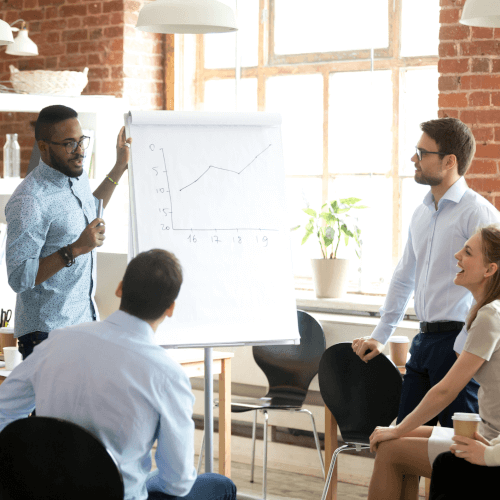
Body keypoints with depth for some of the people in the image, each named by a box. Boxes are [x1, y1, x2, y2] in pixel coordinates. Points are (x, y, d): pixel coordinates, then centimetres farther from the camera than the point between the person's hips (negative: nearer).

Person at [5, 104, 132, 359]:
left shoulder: (77, 176, 7)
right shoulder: (28, 202, -22)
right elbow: (19, 278, -24)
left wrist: (120, 166, 25)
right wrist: (75, 250, -29)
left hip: (86, 319, 8)